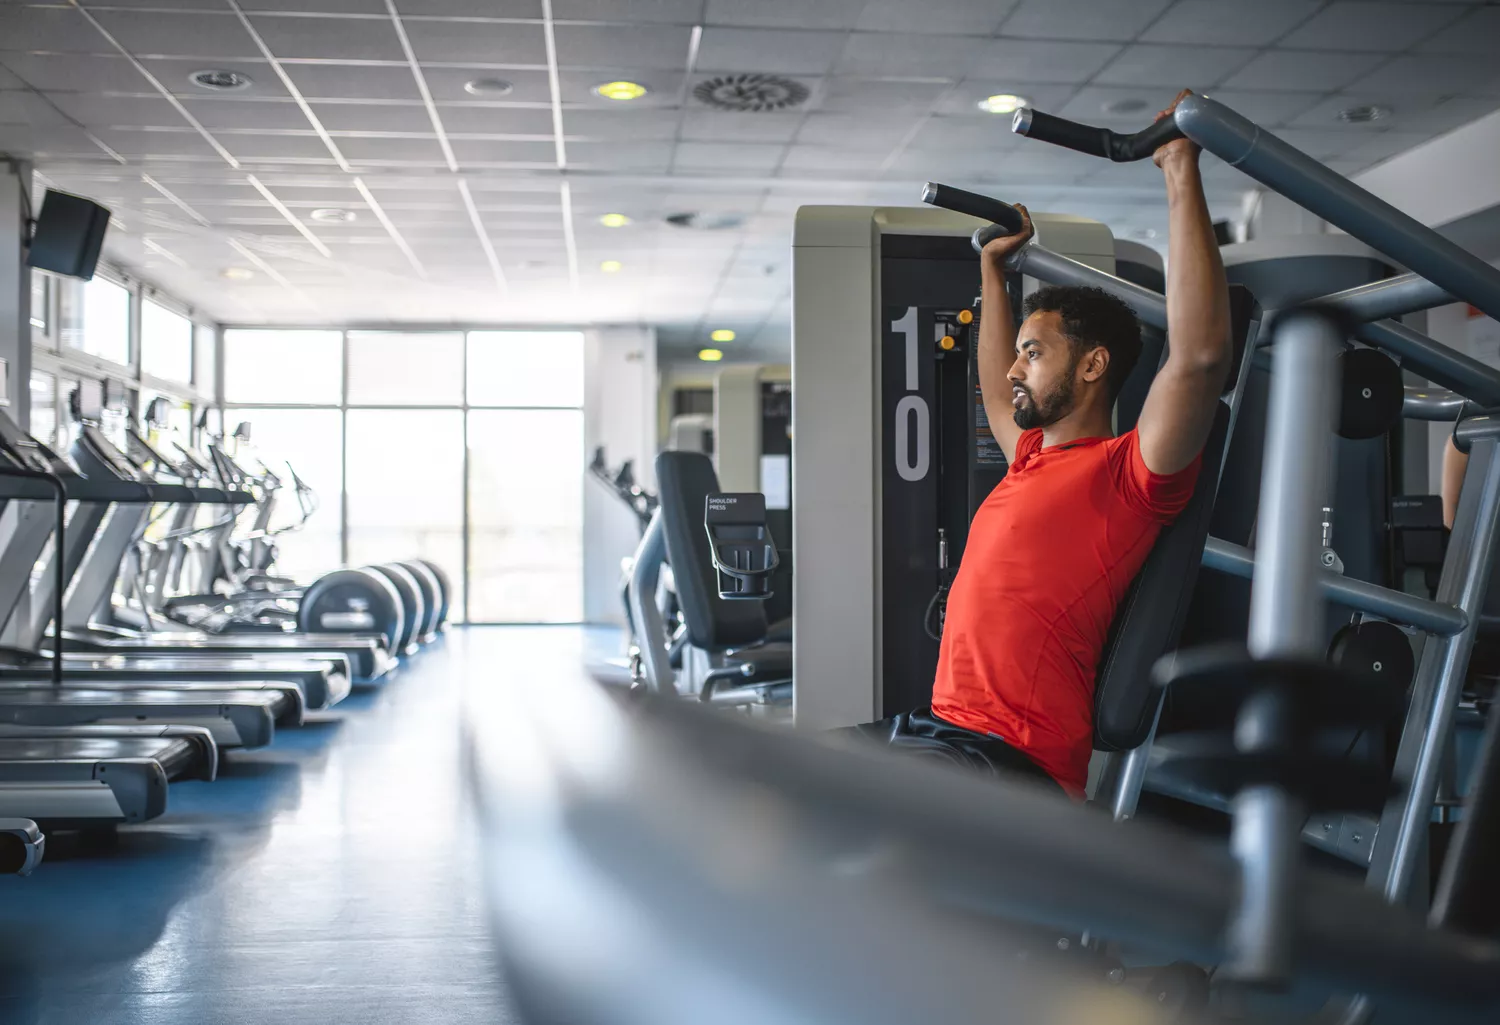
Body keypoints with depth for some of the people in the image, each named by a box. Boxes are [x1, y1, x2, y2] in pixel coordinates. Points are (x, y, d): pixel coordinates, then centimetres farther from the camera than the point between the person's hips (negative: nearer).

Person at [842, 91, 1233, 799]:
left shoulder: (1128, 471, -8)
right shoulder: (1034, 457, 19)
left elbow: (1200, 356, -24)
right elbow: (998, 393, 41)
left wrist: (1182, 175, -20)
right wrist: (992, 269, 43)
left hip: (1012, 762, -10)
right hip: (940, 728, 10)